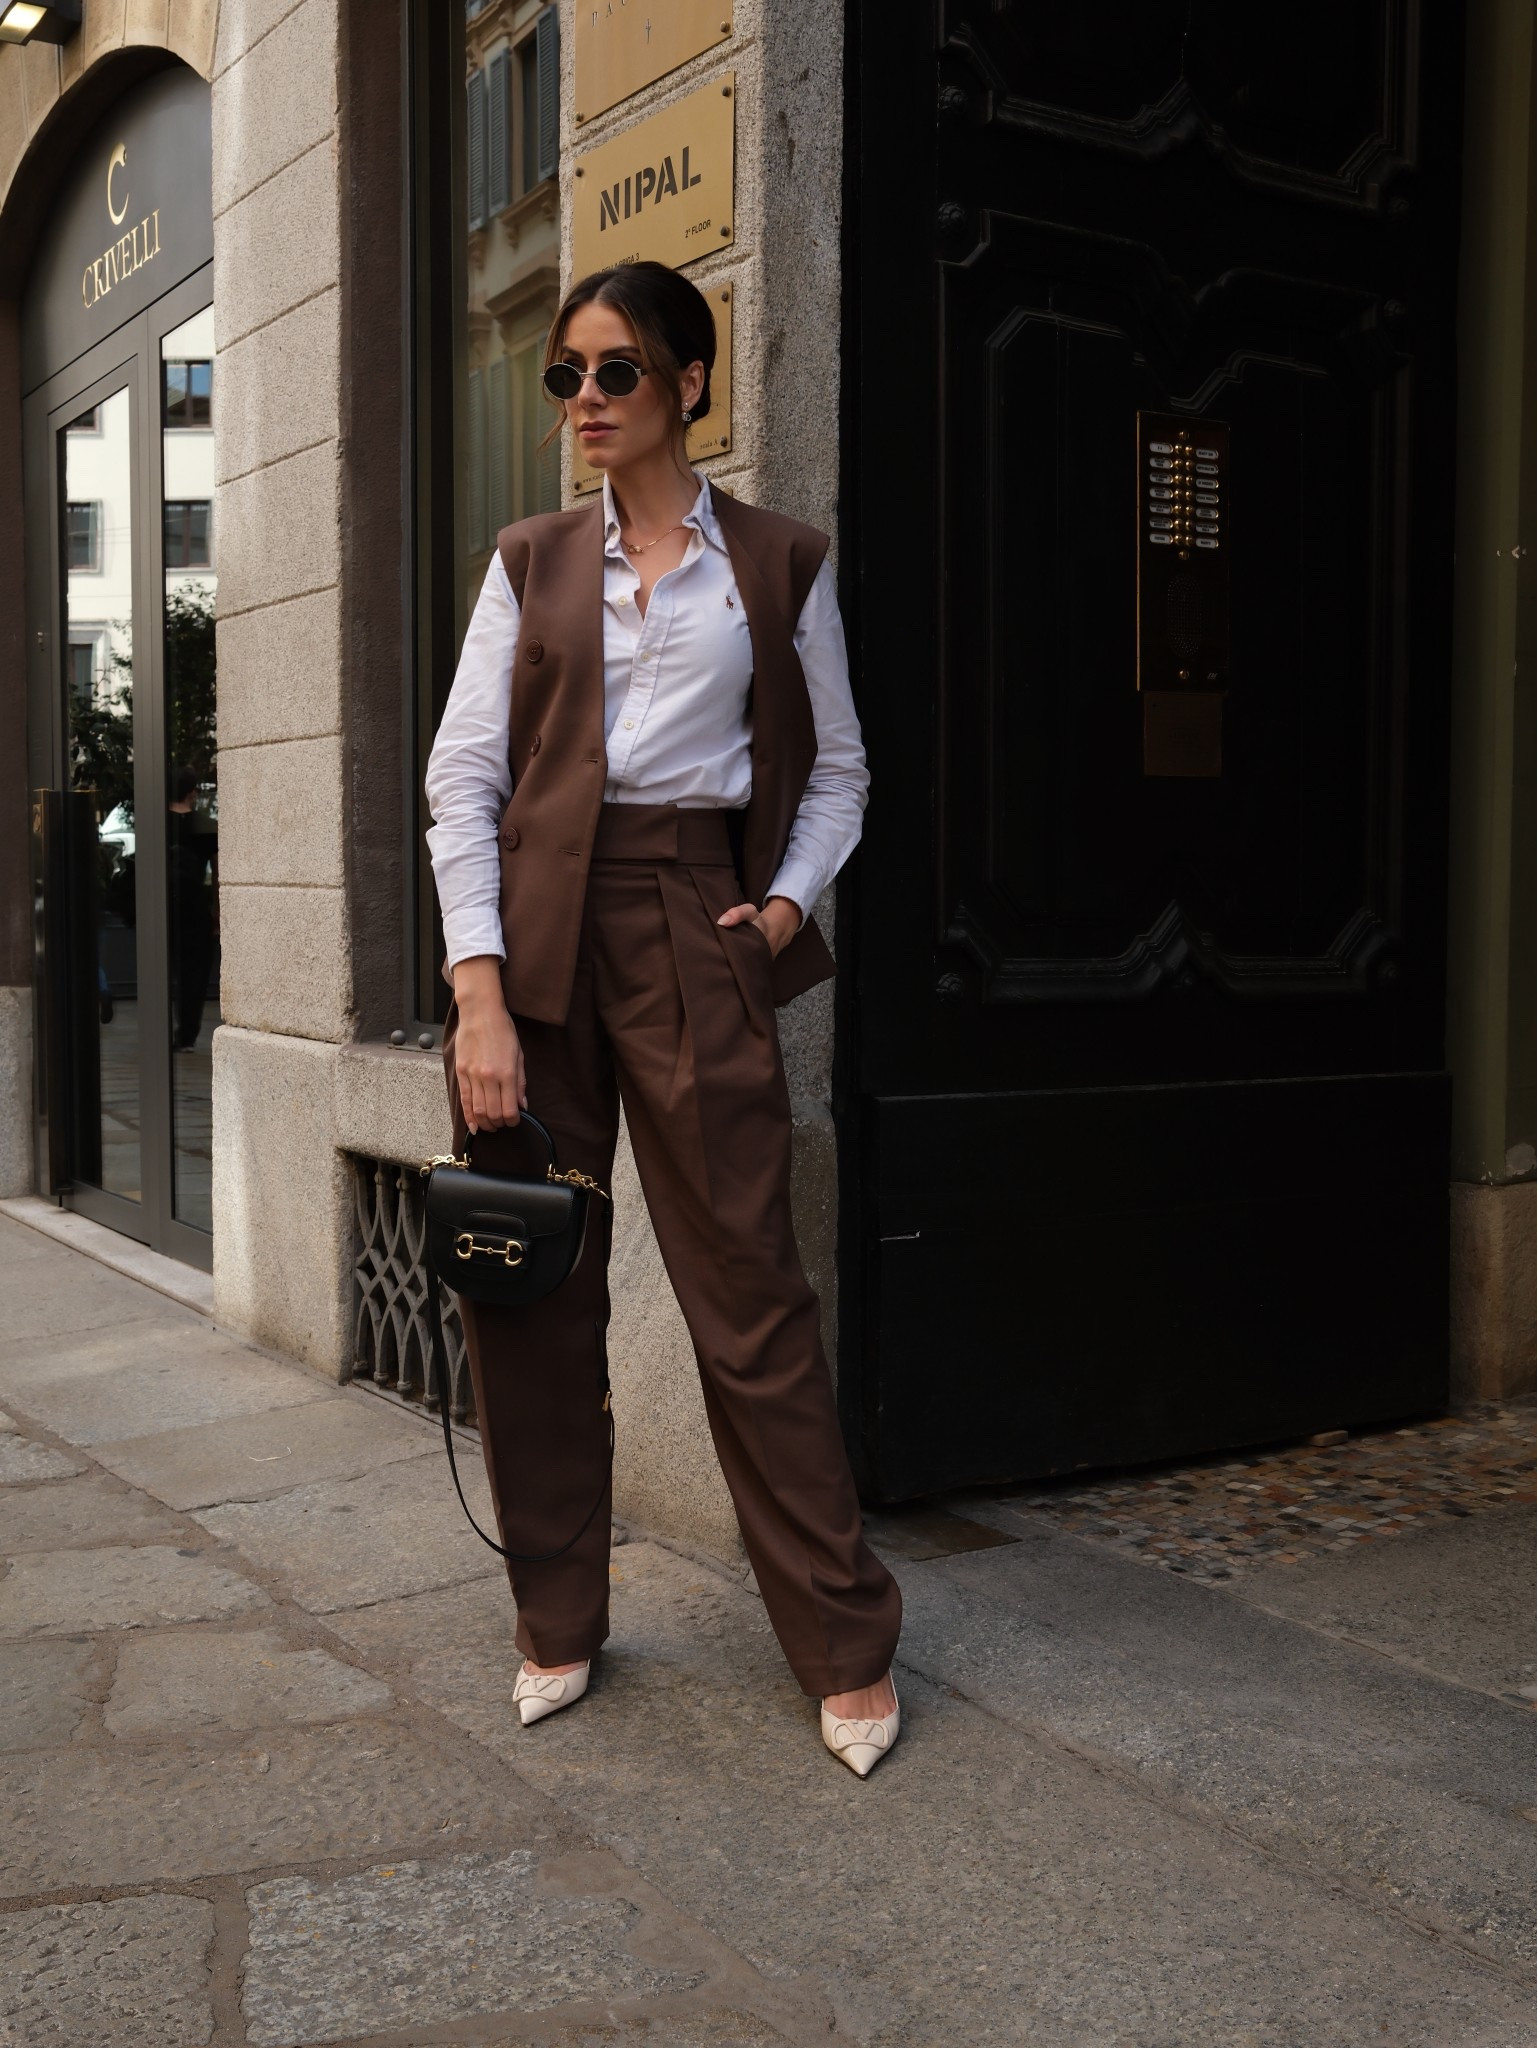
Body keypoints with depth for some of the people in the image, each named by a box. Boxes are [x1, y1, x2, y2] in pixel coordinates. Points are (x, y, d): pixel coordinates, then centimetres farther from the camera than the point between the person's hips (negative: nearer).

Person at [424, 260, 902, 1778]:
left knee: (748, 1286, -4)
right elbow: (462, 775, 2)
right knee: (528, 1288, 5)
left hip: (695, 927, -2)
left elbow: (837, 769, 15)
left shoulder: (777, 565, 8)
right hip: (535, 925, 2)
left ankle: (847, 1648, 9)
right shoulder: (531, 563, 11)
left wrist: (787, 901, -4)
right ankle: (557, 1624, 21)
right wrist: (480, 991, -9)